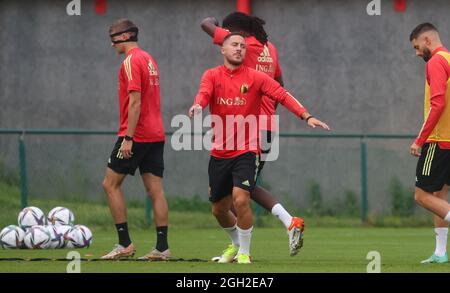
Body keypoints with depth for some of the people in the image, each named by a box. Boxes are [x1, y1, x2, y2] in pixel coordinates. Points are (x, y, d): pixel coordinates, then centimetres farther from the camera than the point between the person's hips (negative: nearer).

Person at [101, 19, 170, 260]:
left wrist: (128, 138, -20)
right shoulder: (149, 59, 17)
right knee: (155, 191, 4)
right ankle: (162, 247, 0)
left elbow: (135, 101, -19)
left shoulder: (131, 61, -11)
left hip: (136, 135, -8)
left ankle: (125, 244, -4)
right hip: (156, 134, 9)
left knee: (111, 184, 0)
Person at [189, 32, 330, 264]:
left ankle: (244, 252, -4)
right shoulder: (212, 76, 4)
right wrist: (197, 106, -40)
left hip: (246, 151, -3)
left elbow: (282, 95, -8)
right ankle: (236, 243, 41)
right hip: (219, 153, 3)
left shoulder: (255, 77, 0)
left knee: (240, 199, -21)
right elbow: (204, 94, -16)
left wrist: (306, 116, -22)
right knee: (219, 209, 13)